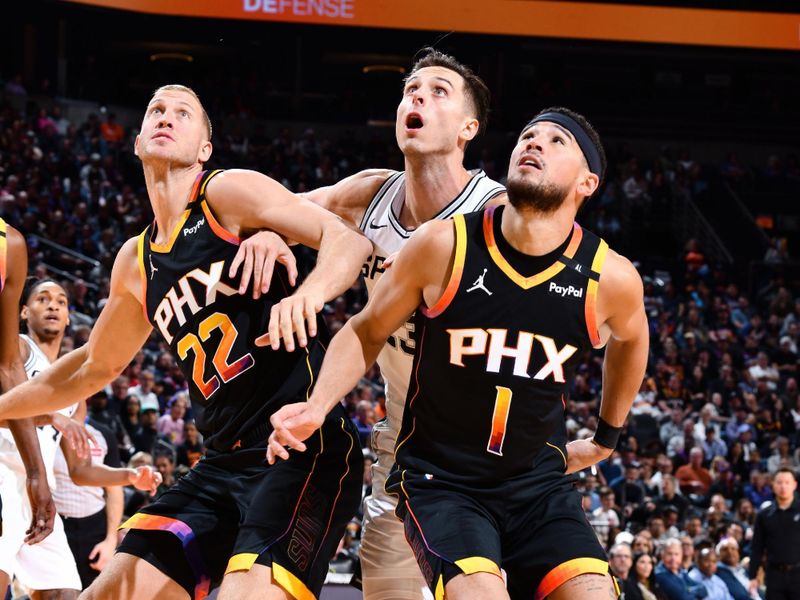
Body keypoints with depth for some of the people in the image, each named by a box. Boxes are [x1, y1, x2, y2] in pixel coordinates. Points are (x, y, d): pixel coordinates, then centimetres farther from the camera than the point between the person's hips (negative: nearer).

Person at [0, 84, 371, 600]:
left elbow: (350, 240, -15)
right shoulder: (136, 262, 17)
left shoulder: (227, 193, -4)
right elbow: (96, 365, 33)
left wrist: (310, 292, -36)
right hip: (226, 463, 8)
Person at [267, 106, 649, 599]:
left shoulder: (611, 278, -7)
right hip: (439, 479, -2)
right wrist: (317, 407, -14)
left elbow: (629, 338, 18)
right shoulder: (443, 245, -12)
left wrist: (606, 438, 27)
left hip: (539, 483, 3)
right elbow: (367, 332, 2)